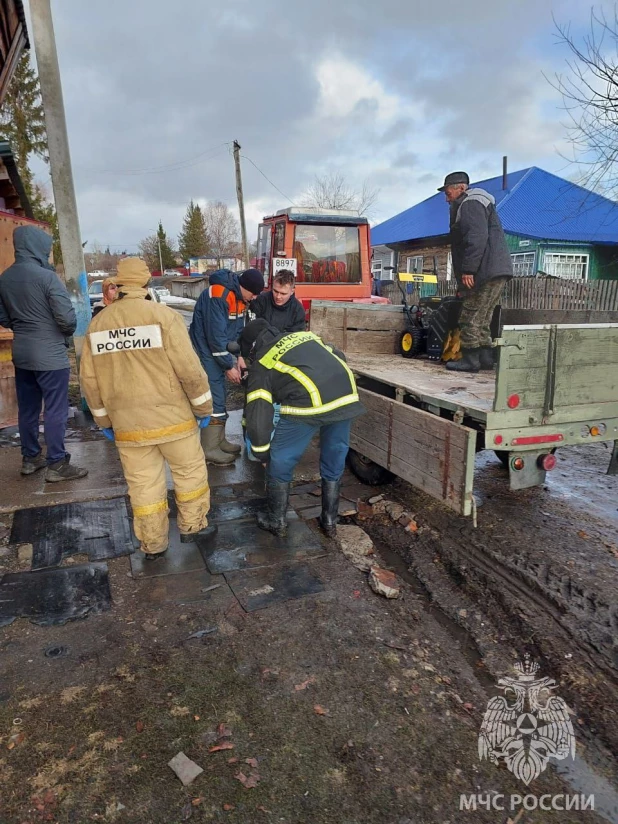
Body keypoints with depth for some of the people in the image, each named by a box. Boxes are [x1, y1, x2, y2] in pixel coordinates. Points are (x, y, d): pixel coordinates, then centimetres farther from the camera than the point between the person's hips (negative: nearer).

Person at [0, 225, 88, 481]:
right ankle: (56, 464, 6)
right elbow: (67, 318, -18)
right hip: (50, 354, -7)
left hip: (21, 353, 7)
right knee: (55, 410, 0)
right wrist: (67, 333, 2)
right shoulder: (46, 277, -17)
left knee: (27, 408, 15)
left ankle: (30, 458, 26)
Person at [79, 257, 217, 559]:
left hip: (127, 424, 4)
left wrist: (104, 420, 18)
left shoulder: (97, 324, 4)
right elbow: (189, 369, -14)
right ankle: (192, 527, 29)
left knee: (143, 484, 13)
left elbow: (89, 379, 7)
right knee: (190, 472, 16)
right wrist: (204, 407, -2)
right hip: (173, 418, -3)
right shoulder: (164, 315, -10)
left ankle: (153, 544, 25)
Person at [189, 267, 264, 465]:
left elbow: (238, 330, 11)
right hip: (205, 351, -9)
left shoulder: (239, 296, 4)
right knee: (214, 399, -8)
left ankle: (219, 441, 26)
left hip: (217, 351, 9)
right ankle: (209, 450, 2)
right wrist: (229, 367, -18)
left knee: (220, 396, 14)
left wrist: (240, 357, 2)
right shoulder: (218, 295, -25)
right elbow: (216, 336, -25)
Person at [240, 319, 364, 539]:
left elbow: (257, 415, 11)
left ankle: (276, 521, 30)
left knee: (280, 463, 17)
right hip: (348, 398, 6)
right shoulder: (305, 336, 29)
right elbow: (339, 357, 32)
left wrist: (263, 453, 24)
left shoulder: (261, 364, 15)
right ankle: (330, 521, 36)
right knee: (334, 465, 23)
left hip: (309, 404, -5)